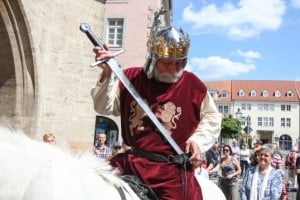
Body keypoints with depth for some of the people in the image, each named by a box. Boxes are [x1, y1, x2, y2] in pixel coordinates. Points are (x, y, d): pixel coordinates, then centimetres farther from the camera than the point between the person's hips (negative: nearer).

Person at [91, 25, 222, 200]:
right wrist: (107, 75, -13)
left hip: (173, 167, -2)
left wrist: (199, 140, -5)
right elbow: (104, 107, 2)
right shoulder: (131, 78, 4)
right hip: (131, 162, 2)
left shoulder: (193, 84, 1)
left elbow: (212, 116, 12)